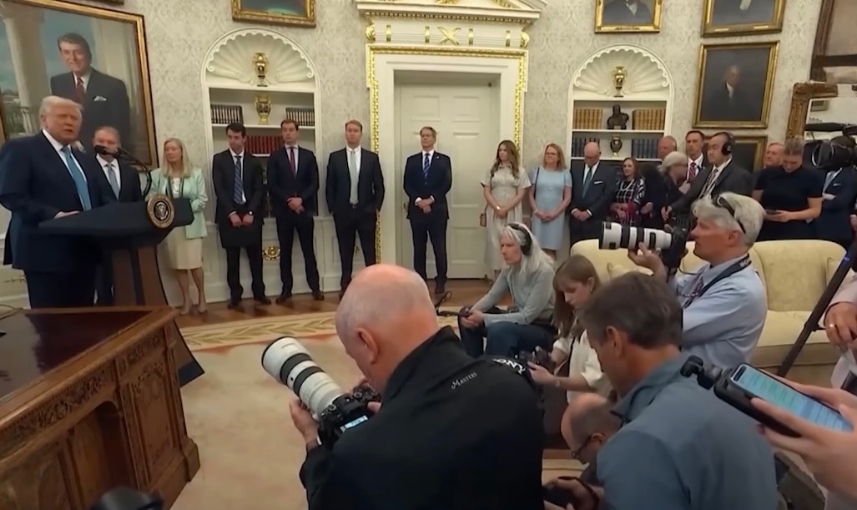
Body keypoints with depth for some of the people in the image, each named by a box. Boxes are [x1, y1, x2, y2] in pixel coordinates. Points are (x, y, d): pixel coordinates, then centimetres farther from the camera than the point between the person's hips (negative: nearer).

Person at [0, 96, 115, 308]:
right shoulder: (19, 149, 0)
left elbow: (105, 198, 16)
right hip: (47, 251, -6)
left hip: (85, 249, 7)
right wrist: (53, 215, -23)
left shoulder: (86, 160, 22)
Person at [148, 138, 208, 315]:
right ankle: (186, 300, 18)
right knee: (178, 265, 6)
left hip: (191, 224, -2)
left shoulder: (196, 173, 1)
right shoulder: (156, 175, 4)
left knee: (194, 263, -4)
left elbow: (203, 199, -2)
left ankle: (201, 297, 15)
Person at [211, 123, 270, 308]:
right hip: (228, 215, -1)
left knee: (255, 255, 3)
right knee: (232, 258, 5)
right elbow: (219, 189, -5)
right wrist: (231, 213, -14)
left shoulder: (254, 161, 7)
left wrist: (250, 213, -11)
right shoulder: (219, 159, 4)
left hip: (251, 213, 1)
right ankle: (235, 295, 12)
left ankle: (259, 292, 13)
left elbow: (259, 190, 1)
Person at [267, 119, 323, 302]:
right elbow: (272, 186, -2)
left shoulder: (309, 155, 9)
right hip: (283, 211, 0)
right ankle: (286, 289, 11)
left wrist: (301, 199, -12)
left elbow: (314, 183, 2)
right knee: (285, 251, 5)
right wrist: (289, 200, -14)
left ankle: (315, 287, 8)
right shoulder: (275, 157, 5)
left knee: (309, 250, 4)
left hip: (305, 209, 0)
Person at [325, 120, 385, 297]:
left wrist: (376, 207, -2)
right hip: (343, 212, 0)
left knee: (369, 251, 3)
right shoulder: (335, 157, 3)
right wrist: (332, 208, -1)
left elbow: (379, 186, 5)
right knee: (345, 252, 6)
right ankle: (345, 285, 14)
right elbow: (329, 186, 4)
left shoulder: (372, 157, 4)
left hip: (366, 211, 0)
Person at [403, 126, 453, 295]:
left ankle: (440, 282, 7)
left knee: (439, 247, -1)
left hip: (437, 209, -2)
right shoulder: (411, 160, 11)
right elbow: (407, 185, 3)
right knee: (419, 248, 6)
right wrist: (418, 201, -12)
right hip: (417, 209, 2)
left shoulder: (444, 160, 6)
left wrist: (430, 199, -13)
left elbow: (447, 184, -3)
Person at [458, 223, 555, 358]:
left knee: (498, 330, -35)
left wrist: (484, 318, -26)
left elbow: (527, 316, -25)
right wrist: (472, 311, -16)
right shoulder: (510, 268, -3)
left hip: (543, 330, -8)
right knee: (468, 318, 0)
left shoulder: (543, 271, -25)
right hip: (519, 319, 8)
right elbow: (492, 295, 6)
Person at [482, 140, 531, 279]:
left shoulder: (520, 171, 4)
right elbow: (486, 192, 3)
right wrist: (497, 208, -11)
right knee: (495, 242, 1)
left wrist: (506, 209, -13)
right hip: (494, 212, 1)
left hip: (512, 213, -1)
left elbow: (520, 194, -2)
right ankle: (497, 276, 6)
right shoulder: (492, 170, 8)